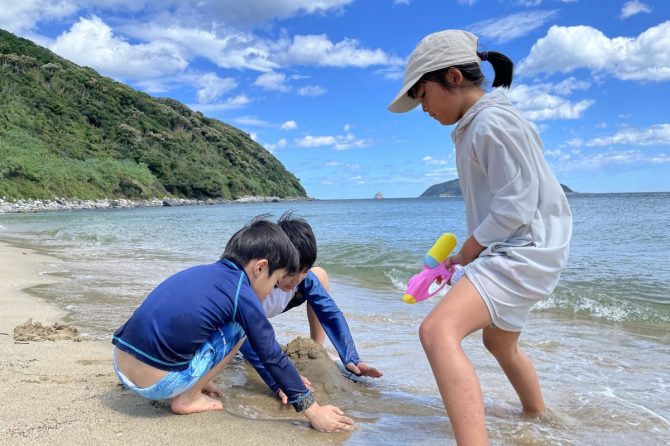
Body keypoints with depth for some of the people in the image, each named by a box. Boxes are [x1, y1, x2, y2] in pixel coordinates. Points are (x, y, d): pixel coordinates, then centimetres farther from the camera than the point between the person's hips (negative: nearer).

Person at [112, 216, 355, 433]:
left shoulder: (203, 272, 16)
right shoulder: (243, 296, -8)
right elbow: (272, 357, -5)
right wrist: (313, 411, 2)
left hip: (121, 368, 8)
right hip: (157, 383, -8)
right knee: (238, 328, 2)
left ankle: (191, 389, 16)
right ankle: (188, 398, 6)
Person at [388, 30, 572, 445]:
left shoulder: (491, 123, -17)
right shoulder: (478, 125, 15)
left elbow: (515, 207, -21)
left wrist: (464, 255, -10)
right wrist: (469, 254, 11)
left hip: (523, 252, -11)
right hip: (511, 252, 11)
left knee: (438, 331, -30)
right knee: (500, 342, 31)